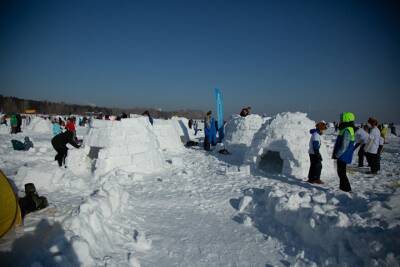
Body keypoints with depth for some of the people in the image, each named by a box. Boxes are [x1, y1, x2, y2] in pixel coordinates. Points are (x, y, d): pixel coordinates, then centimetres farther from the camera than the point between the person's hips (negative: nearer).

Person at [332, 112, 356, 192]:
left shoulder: (346, 131, -20)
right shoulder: (345, 129, 14)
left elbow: (344, 146, -24)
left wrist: (337, 154, -16)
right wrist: (337, 154, 21)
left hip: (343, 156, -10)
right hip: (342, 156, 10)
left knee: (342, 173, -3)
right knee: (341, 173, 18)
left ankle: (346, 189, 4)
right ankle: (343, 187, 28)